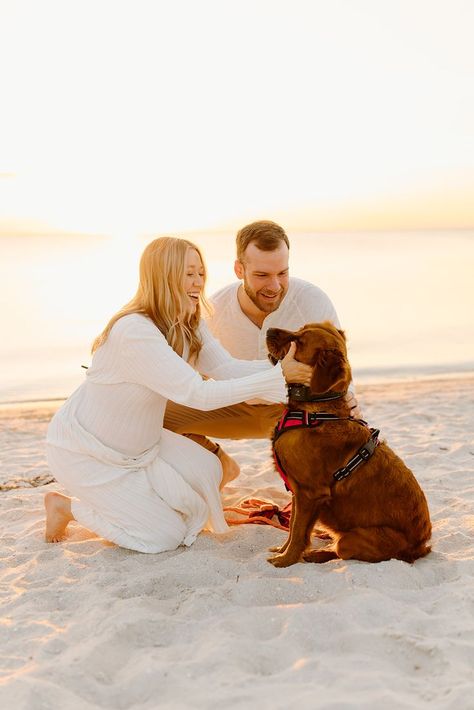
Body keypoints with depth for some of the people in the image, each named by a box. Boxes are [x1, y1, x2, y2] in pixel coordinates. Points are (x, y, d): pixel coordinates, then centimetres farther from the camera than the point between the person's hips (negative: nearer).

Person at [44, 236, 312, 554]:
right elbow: (198, 394, -35)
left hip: (138, 441, 8)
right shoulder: (135, 332, -33)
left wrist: (289, 366, -24)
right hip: (85, 452, -8)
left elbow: (227, 367, -11)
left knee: (208, 471, -3)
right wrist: (277, 375, -37)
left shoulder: (189, 326, -3)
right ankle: (66, 506, 11)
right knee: (167, 534, -4)